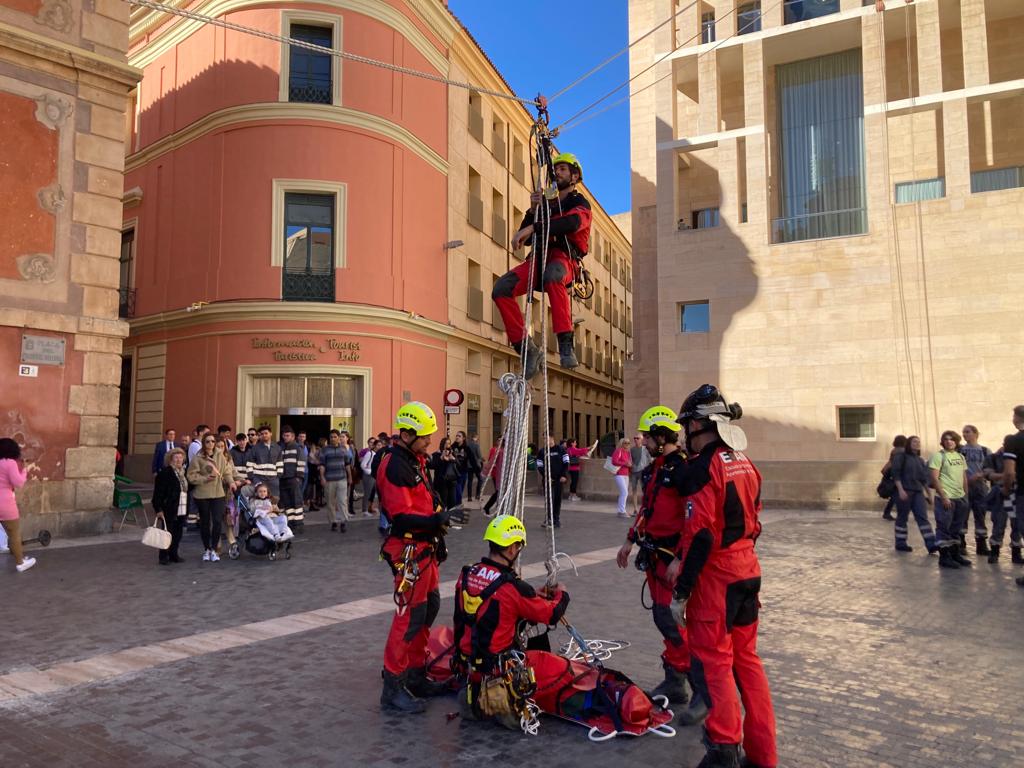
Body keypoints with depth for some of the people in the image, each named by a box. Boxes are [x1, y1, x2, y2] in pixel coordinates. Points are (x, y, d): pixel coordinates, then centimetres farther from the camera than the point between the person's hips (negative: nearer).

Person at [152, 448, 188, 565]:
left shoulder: (183, 472, 14)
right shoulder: (165, 472, -10)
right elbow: (158, 492, -13)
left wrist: (187, 508, 17)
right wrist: (158, 509, -17)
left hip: (181, 510, 7)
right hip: (169, 509, -7)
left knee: (178, 533, 10)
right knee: (168, 533, -1)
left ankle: (174, 554, 21)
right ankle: (164, 556, 9)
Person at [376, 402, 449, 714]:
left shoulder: (416, 460, 13)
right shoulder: (394, 466, -19)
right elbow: (401, 516, -25)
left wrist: (438, 538, 22)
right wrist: (434, 521, -28)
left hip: (425, 548, 11)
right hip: (408, 550, -11)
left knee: (429, 608, 17)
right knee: (410, 615, -8)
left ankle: (415, 675, 30)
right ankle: (393, 687, 3)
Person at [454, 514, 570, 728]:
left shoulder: (466, 576, -4)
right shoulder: (513, 587, -21)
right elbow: (551, 615, -9)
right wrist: (561, 596, 9)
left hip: (467, 660, 7)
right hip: (498, 665, -7)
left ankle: (474, 694, 12)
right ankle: (507, 703, -7)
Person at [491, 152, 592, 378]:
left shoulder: (580, 203, 12)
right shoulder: (546, 204, 29)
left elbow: (571, 223, -15)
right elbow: (525, 239, 19)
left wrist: (532, 228, -24)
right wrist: (532, 211, 2)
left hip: (563, 259, -5)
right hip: (538, 257, 5)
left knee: (551, 276, -43)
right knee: (501, 289, -22)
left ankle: (565, 344, -42)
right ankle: (527, 349, -17)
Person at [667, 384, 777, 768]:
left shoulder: (704, 466, -17)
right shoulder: (745, 462, 9)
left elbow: (700, 535, -21)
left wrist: (681, 591, -15)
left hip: (716, 577, -8)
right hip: (748, 571, 8)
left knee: (713, 660, 3)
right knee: (746, 657, 16)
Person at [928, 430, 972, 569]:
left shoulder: (960, 457, 13)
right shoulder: (938, 456, -8)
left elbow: (964, 478, 19)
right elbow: (934, 478, -13)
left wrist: (966, 495, 12)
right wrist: (944, 497, -18)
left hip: (960, 498, 7)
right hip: (946, 498, -7)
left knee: (957, 529, 14)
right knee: (944, 528, -3)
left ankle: (956, 554, 23)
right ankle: (944, 557, 4)